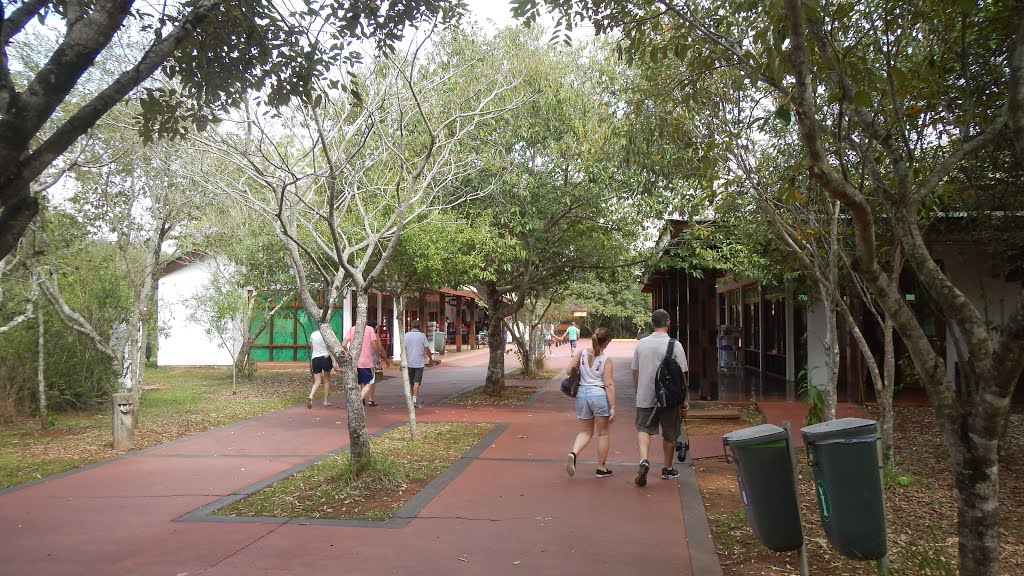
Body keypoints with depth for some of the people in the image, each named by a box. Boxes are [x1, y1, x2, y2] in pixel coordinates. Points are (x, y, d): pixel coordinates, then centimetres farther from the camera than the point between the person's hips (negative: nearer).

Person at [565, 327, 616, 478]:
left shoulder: (581, 353, 0)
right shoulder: (606, 360, -9)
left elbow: (569, 370, -2)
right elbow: (609, 384, -11)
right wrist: (613, 407, -9)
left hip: (581, 393, 4)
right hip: (599, 394, -4)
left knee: (585, 432, 17)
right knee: (603, 433, 13)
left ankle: (573, 453, -11)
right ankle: (601, 468, 20)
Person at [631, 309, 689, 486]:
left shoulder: (641, 344, 0)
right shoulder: (675, 345, -10)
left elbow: (635, 372, 8)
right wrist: (685, 400, 1)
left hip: (645, 397, 1)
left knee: (643, 429, 7)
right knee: (669, 434, 15)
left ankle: (643, 460, -19)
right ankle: (668, 469, 28)